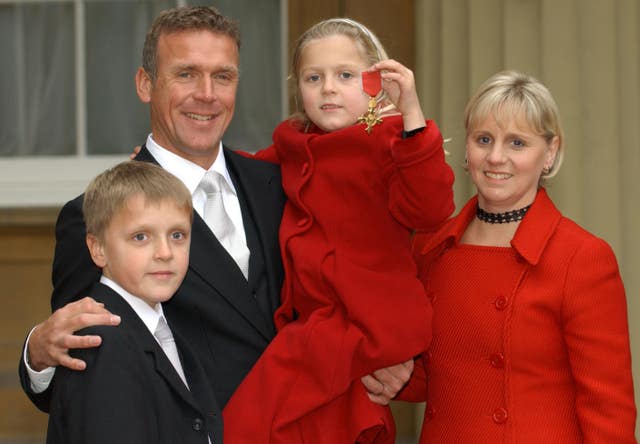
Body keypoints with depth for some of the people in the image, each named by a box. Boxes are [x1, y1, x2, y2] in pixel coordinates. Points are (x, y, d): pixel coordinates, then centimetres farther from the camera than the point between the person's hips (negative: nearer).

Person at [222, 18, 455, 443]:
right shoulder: (293, 146, 12)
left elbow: (426, 210, -27)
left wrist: (411, 113, -36)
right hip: (311, 322, 8)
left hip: (365, 323, -8)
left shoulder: (388, 142, -9)